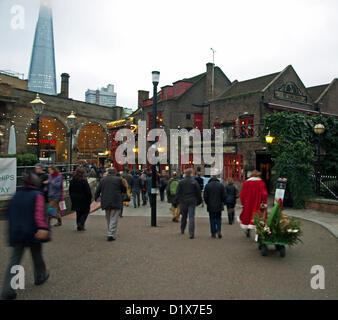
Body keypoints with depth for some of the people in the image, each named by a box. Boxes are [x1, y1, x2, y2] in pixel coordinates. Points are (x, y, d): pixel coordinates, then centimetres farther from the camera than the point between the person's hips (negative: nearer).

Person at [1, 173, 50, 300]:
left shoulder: (16, 196, 9)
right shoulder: (38, 195, -7)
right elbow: (39, 213, -22)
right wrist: (43, 227, -32)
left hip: (16, 232, 4)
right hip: (32, 232, -4)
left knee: (14, 260, 3)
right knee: (37, 255, 17)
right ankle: (40, 277, 36)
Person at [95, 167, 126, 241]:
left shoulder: (102, 180, 4)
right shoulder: (118, 179, -6)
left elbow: (97, 191, 9)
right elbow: (124, 190, 3)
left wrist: (96, 198, 27)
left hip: (105, 202, 4)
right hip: (116, 202, -4)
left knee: (108, 219, 18)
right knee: (113, 219, 0)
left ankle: (111, 233, 27)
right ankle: (111, 234, -5)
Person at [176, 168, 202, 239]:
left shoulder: (181, 182, 0)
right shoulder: (194, 182, -5)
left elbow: (178, 193, 1)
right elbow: (198, 193, -1)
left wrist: (179, 200, 9)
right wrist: (199, 201, 10)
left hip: (183, 201, 2)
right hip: (192, 201, -2)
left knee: (184, 216, 18)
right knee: (191, 217, -3)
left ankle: (182, 230, 34)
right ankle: (191, 233, -9)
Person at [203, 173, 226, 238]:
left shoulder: (207, 185, -3)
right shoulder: (221, 185, -1)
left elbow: (205, 196, -3)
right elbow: (224, 196, -1)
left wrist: (207, 203, 11)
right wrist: (222, 202, 13)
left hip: (211, 206, -1)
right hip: (219, 206, 1)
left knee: (212, 219, 6)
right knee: (218, 218, 13)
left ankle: (213, 233, 8)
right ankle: (219, 231, -4)